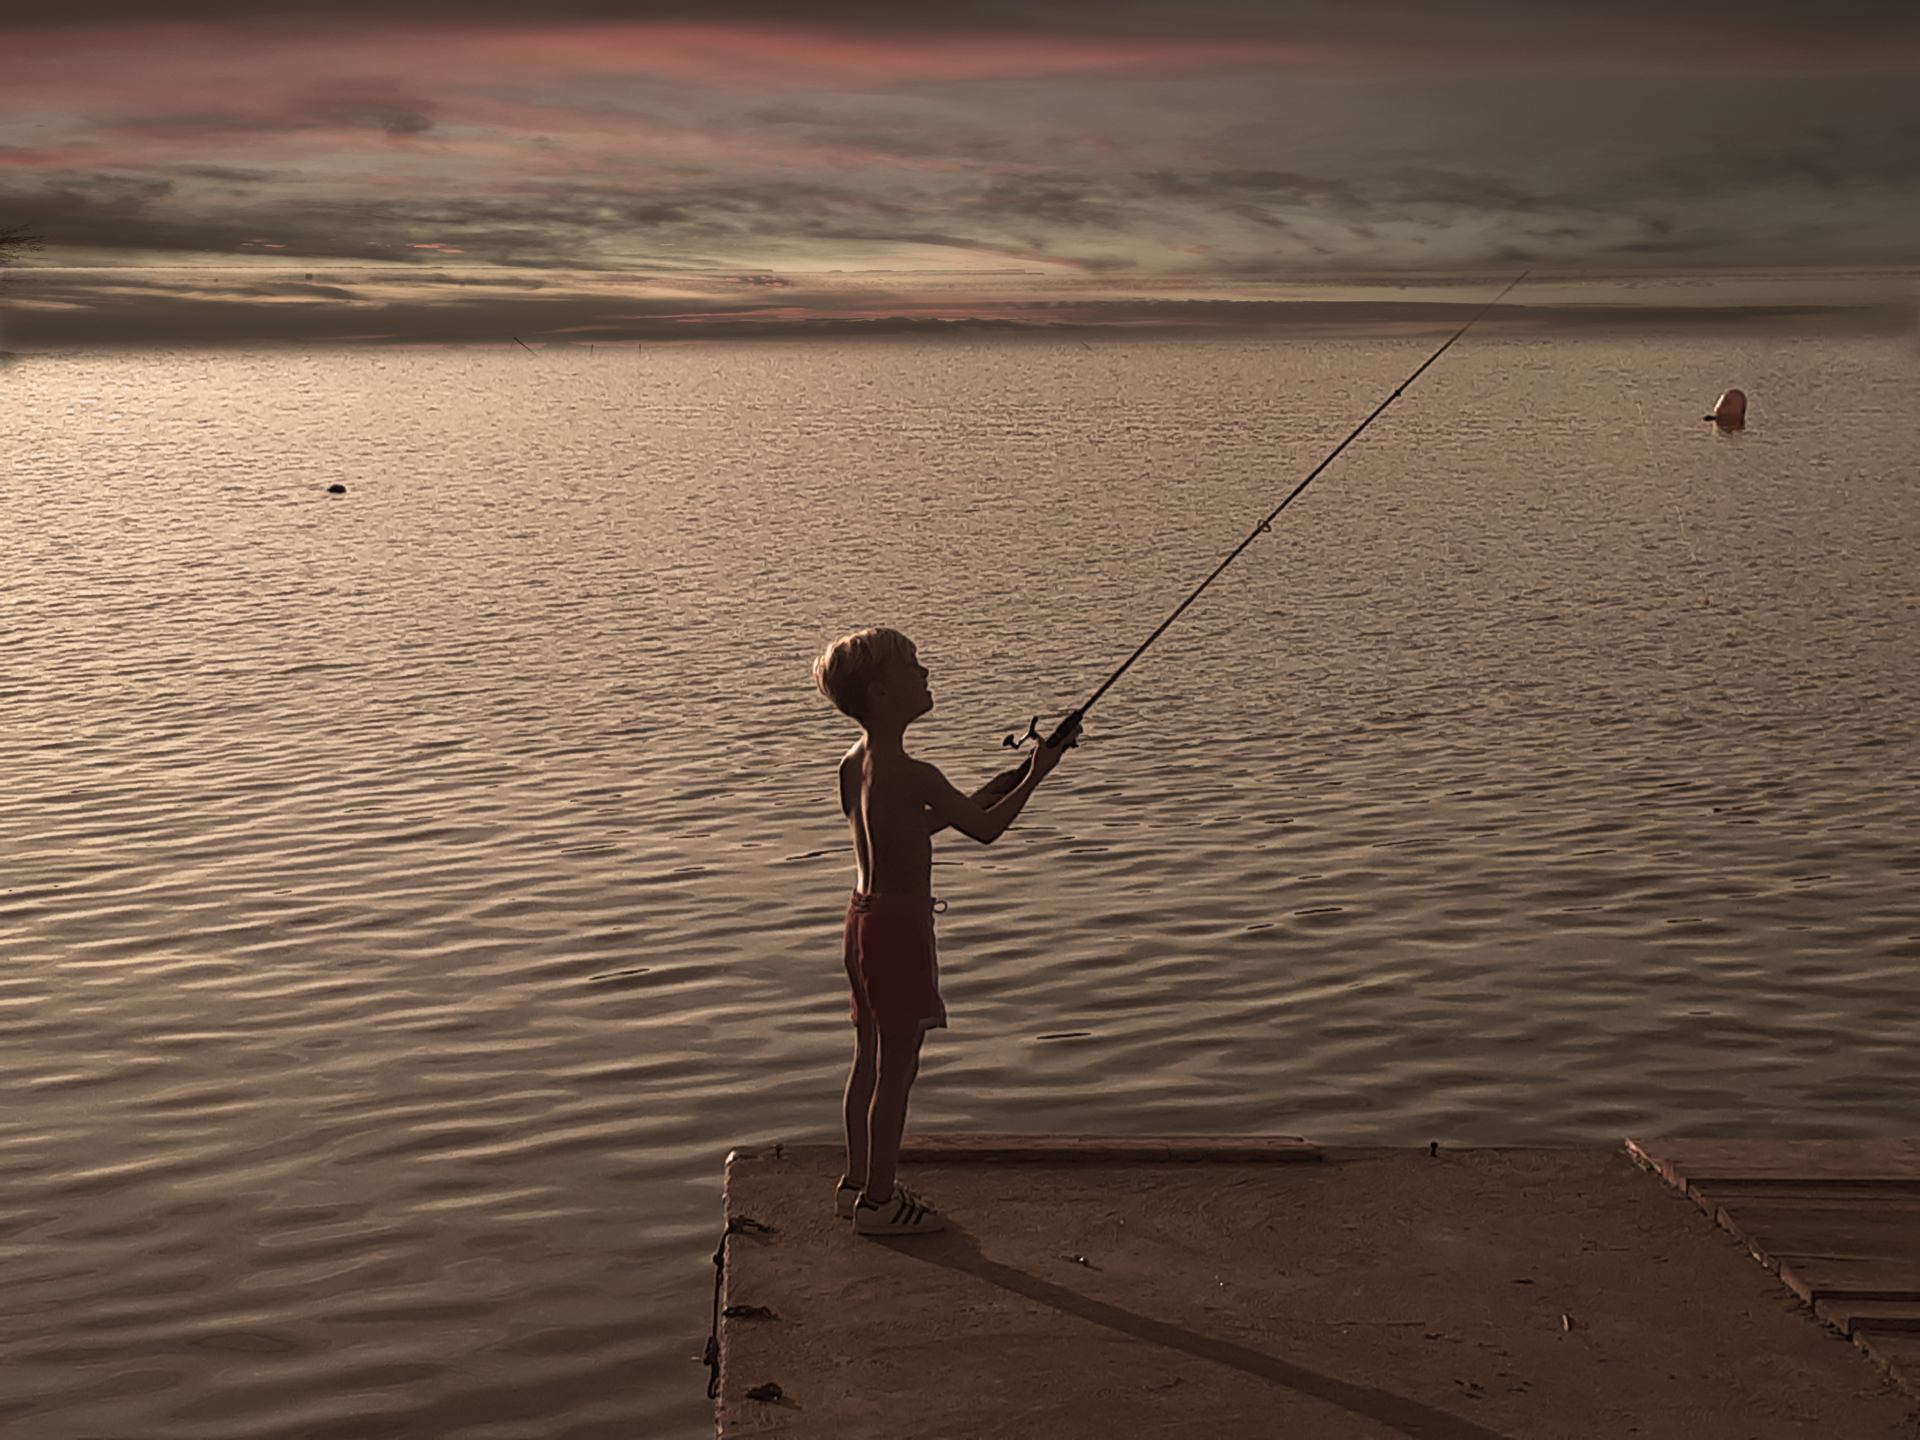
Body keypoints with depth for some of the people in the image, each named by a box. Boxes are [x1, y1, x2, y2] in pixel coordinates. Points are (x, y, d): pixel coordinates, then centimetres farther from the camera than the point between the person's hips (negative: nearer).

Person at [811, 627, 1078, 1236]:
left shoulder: (855, 762, 6)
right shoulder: (911, 774, -22)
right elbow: (985, 828, -14)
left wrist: (1001, 784, 16)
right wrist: (1034, 777, 0)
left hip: (865, 915, 9)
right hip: (899, 923, -9)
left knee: (869, 1057, 18)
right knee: (898, 1065, 2)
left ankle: (858, 1183, 30)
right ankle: (877, 1201, 11)